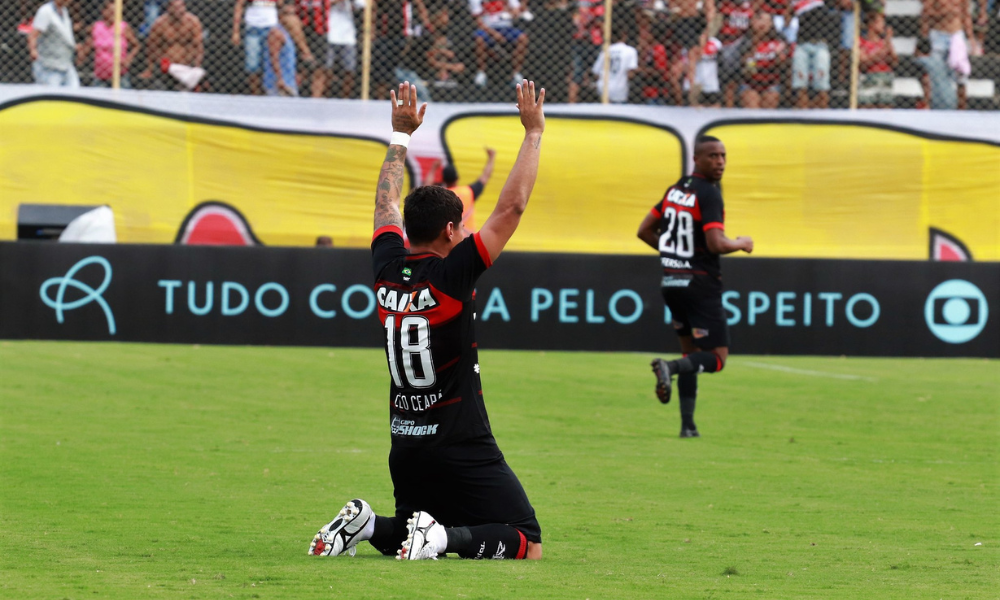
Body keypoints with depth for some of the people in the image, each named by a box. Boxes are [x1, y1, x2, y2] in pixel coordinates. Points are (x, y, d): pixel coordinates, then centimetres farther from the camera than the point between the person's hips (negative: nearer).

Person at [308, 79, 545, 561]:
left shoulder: (387, 269, 1)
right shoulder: (451, 274, -15)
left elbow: (387, 204, 20)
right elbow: (512, 207, -15)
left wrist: (401, 134, 30)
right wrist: (533, 132, -8)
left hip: (405, 449, 7)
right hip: (461, 445, -7)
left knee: (409, 533, 26)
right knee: (528, 546, -2)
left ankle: (365, 525, -3)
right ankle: (444, 536, -24)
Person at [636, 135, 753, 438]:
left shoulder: (675, 189, 11)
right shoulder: (708, 194, -13)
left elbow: (644, 231, 17)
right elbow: (717, 244, -23)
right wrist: (742, 243, -3)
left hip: (670, 282, 8)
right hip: (700, 285, -8)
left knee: (692, 352, 17)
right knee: (717, 357, -2)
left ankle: (687, 425, 9)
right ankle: (670, 368, -29)